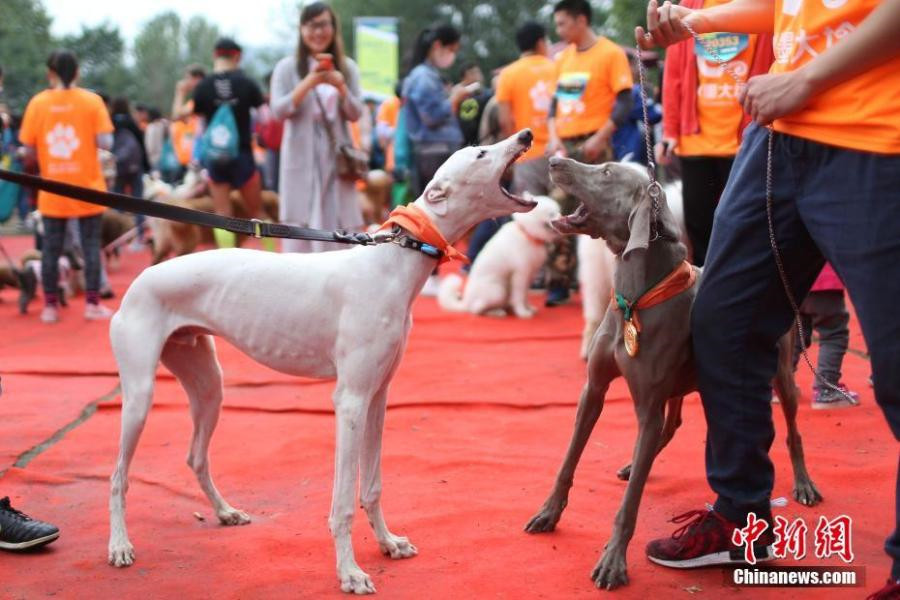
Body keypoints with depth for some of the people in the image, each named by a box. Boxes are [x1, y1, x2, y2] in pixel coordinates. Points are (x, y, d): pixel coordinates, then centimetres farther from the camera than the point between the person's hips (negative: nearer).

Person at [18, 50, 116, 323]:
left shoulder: (37, 103, -2)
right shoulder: (92, 101, -5)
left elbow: (29, 149, -2)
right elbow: (105, 142, -11)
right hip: (87, 187, -1)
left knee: (51, 247, 7)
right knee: (91, 244, 6)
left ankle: (50, 306, 9)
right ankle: (92, 303, 6)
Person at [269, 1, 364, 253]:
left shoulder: (347, 67, 8)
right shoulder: (287, 67, 2)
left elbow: (355, 114, 3)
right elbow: (278, 110, -8)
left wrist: (340, 86, -16)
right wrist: (309, 82, -19)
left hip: (336, 157, 2)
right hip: (301, 158, -2)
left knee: (338, 226, 2)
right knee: (301, 228, -4)